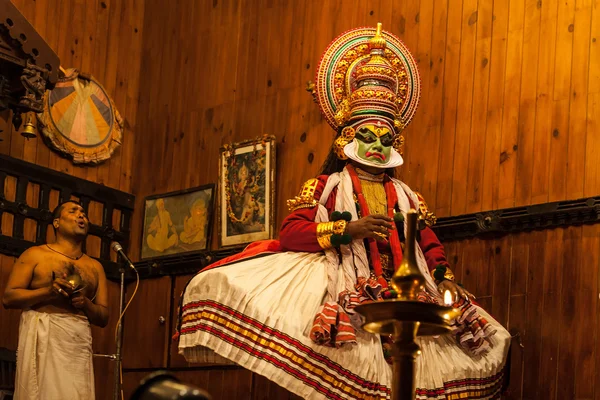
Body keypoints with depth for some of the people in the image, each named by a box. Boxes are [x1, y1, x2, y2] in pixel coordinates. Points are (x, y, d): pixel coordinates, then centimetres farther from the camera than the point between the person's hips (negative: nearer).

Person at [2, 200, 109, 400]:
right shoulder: (35, 255, 8)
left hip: (78, 341, 3)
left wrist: (85, 303, -5)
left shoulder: (95, 267, 18)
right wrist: (48, 291, -13)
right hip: (42, 337, -3)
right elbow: (8, 297, 0)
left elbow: (103, 318, 16)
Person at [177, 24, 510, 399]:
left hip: (402, 294, 5)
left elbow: (430, 245, 18)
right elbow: (291, 233, -2)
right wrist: (347, 230, -12)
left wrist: (445, 278, -2)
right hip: (344, 297, -5)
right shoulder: (325, 187, 12)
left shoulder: (407, 196, 23)